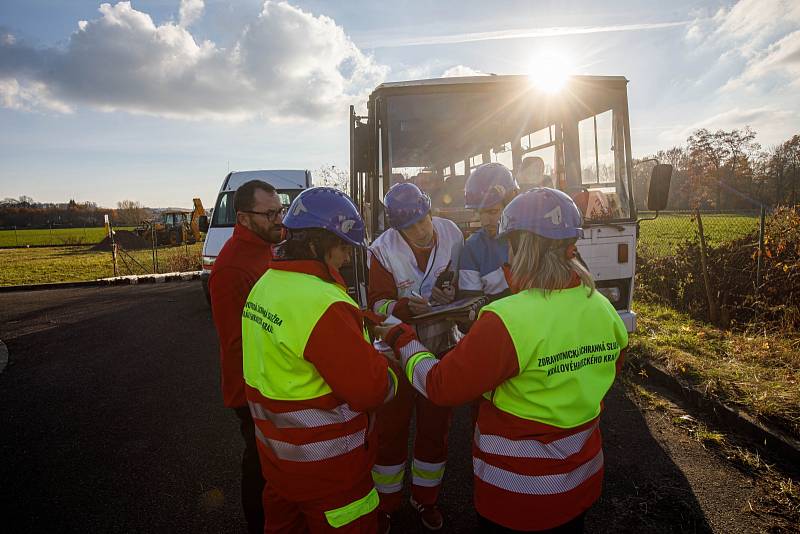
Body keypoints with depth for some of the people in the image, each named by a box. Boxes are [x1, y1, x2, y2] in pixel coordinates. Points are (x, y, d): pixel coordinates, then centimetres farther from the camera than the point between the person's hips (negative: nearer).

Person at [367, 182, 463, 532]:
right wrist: (406, 308, -37)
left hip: (442, 348, 3)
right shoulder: (383, 250, -18)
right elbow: (377, 304, -18)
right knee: (390, 429, 9)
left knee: (435, 429, 16)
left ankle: (425, 498, 40)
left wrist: (452, 297, -19)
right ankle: (386, 503, 34)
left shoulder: (453, 235, -10)